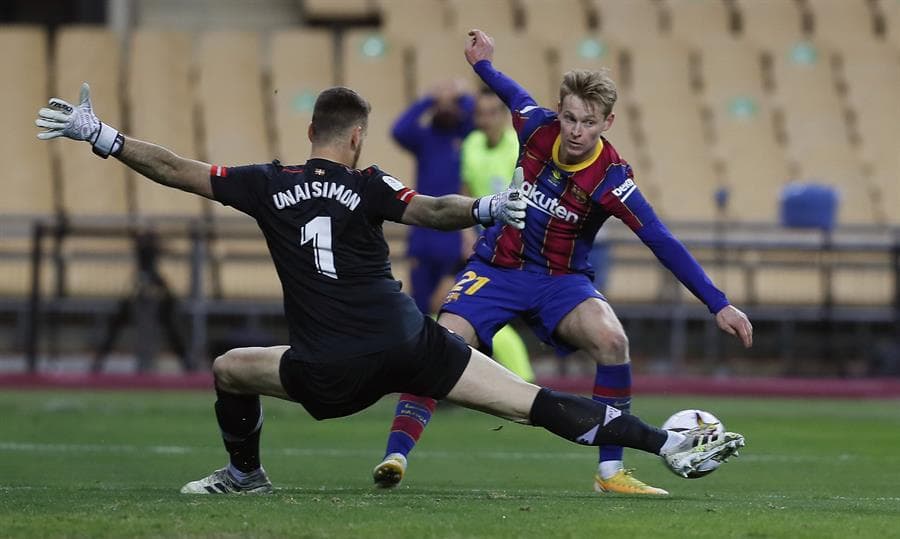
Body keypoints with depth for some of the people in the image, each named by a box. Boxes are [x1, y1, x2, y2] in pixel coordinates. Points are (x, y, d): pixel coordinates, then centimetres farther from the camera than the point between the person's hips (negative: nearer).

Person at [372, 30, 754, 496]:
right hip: (496, 268, 2)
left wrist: (718, 305, -28)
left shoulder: (610, 179, -22)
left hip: (560, 281, -2)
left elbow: (663, 244, -24)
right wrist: (483, 64, 30)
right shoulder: (537, 127, -12)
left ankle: (610, 471, -20)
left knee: (611, 338, -30)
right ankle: (396, 457, -20)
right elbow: (515, 95, 15)